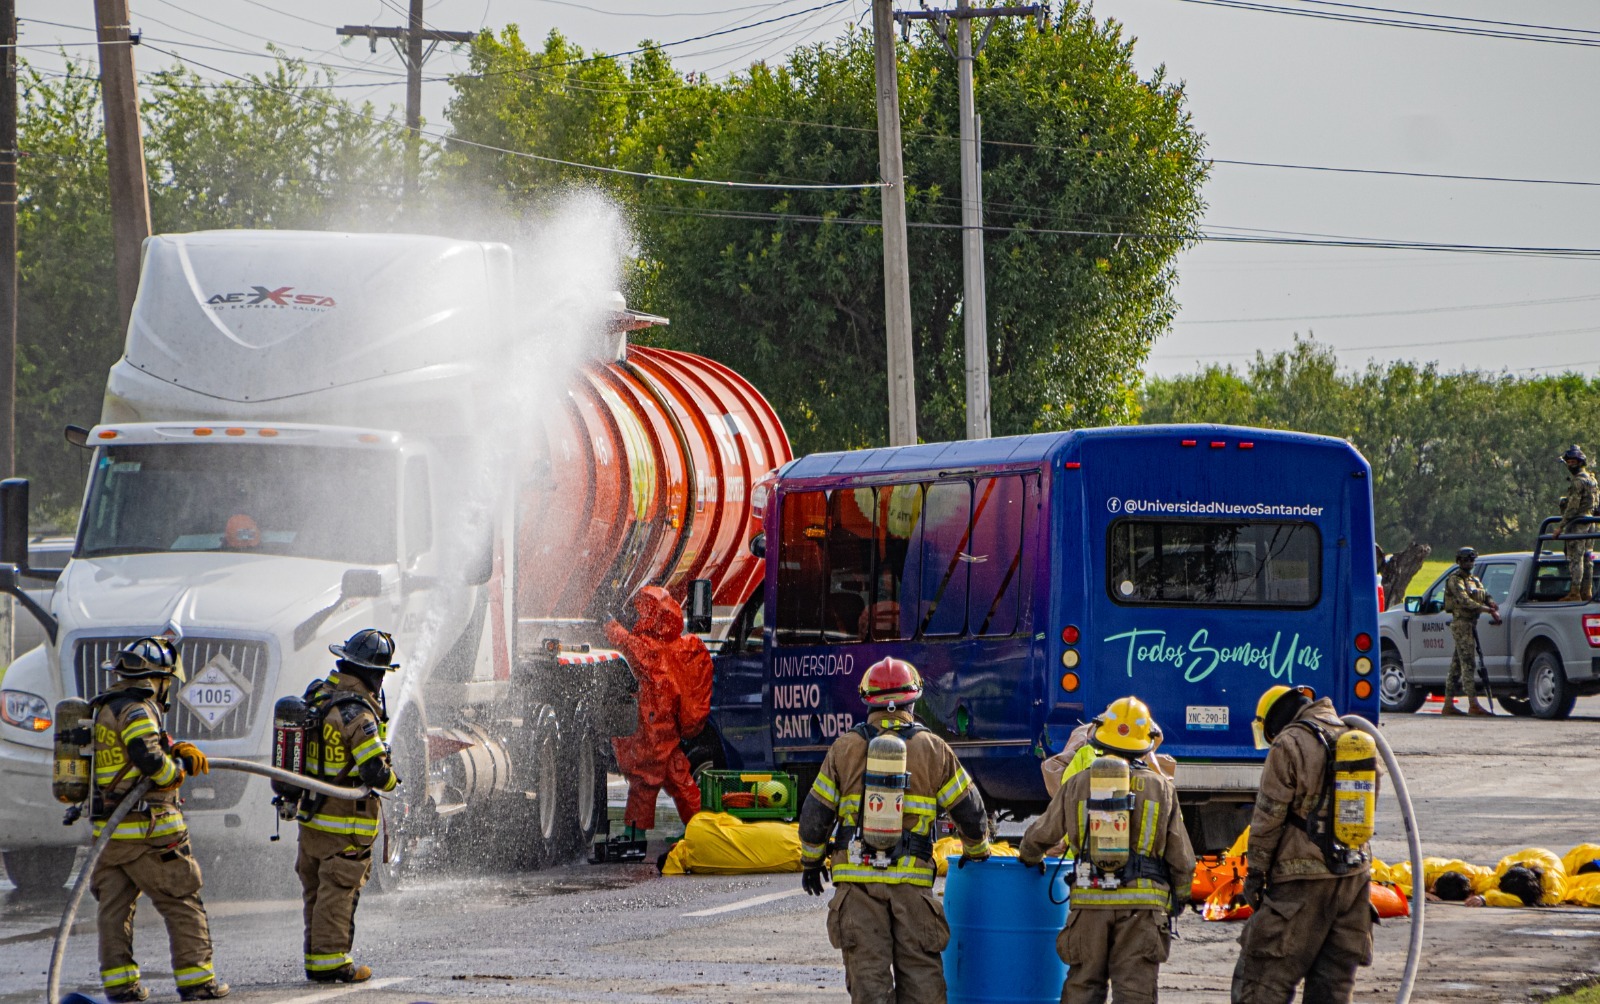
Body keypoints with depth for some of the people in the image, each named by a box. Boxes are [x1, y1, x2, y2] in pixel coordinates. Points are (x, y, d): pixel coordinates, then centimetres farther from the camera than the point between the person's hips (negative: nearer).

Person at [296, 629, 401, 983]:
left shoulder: (317, 695, 5)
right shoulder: (356, 711, -22)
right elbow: (375, 771, -24)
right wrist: (391, 780, -2)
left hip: (310, 816, 8)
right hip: (344, 821, -8)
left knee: (316, 890, 14)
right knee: (338, 891, -2)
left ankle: (316, 956, 20)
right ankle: (330, 960, 0)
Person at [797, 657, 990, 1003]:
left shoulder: (844, 749, 2)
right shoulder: (933, 748, 2)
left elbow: (815, 814, 4)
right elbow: (969, 810, 8)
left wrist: (811, 861, 19)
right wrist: (977, 851, 26)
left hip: (857, 879, 0)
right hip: (912, 880, 0)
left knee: (869, 974, 1)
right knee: (920, 974, 6)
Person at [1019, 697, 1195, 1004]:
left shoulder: (1078, 783, 6)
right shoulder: (1161, 787, 4)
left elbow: (1039, 836, 16)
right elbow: (1181, 856, 6)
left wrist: (1029, 859, 38)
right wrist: (1180, 897, 20)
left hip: (1090, 900, 1)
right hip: (1142, 903, -1)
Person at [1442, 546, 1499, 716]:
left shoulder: (1474, 580, 21)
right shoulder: (1455, 580, -8)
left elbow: (1485, 596, 13)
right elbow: (1464, 600, -21)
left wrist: (1493, 608, -9)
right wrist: (1487, 609, -28)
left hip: (1471, 624, 9)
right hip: (1461, 624, -9)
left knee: (1457, 665, 10)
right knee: (1468, 664, -15)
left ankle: (1448, 705, 13)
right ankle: (1473, 705, -20)